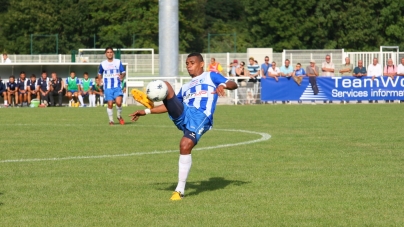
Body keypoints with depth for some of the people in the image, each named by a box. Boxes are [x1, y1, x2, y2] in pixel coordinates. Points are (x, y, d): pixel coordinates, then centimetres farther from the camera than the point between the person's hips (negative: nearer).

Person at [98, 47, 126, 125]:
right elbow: (100, 73, 22)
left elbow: (123, 72, 3)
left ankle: (119, 116, 8)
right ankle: (111, 120, 13)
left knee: (118, 102, -17)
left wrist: (122, 76, -18)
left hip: (117, 86, -1)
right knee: (110, 104, -2)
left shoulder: (118, 62, 4)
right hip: (108, 87, 1)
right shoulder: (103, 64, 7)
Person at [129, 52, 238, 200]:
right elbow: (169, 105, 35)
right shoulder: (186, 87, 34)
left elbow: (233, 85, 4)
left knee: (185, 146, -24)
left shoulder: (210, 76, 18)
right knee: (165, 86, -9)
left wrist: (223, 85, -20)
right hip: (182, 115, 6)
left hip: (200, 117, -5)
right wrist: (146, 112, 29)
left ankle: (180, 190, -17)